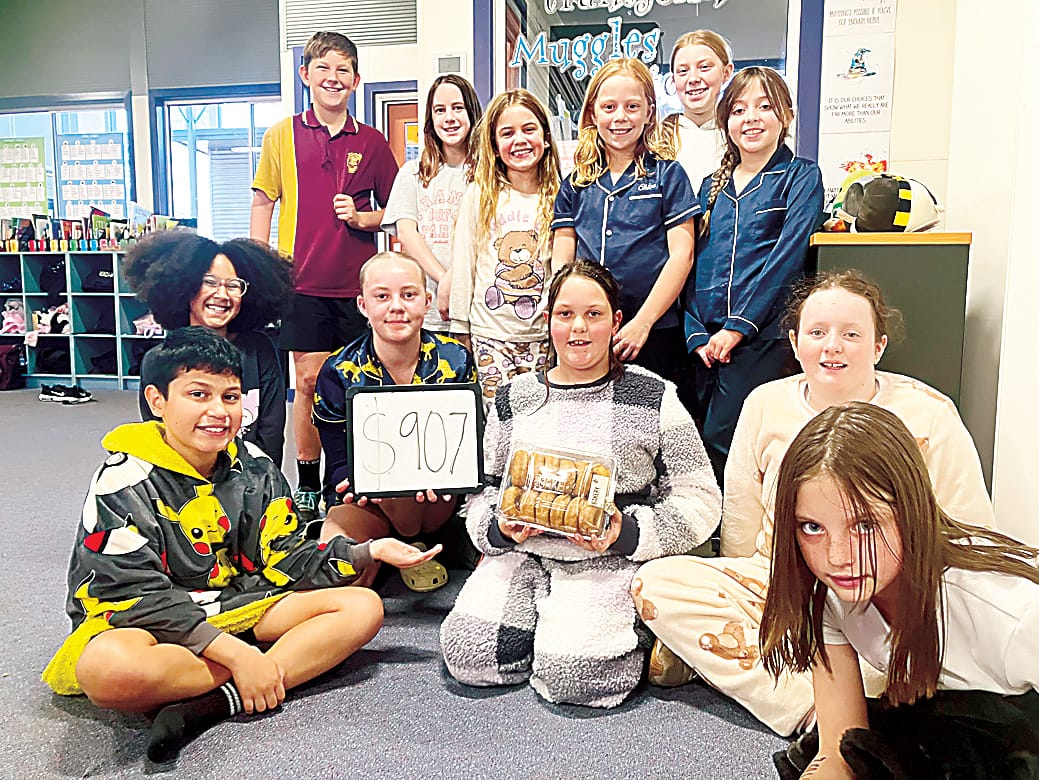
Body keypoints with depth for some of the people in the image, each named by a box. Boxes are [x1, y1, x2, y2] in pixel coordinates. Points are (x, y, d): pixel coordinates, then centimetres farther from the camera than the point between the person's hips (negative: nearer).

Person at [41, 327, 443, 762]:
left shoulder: (254, 469, 1)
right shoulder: (125, 482, -14)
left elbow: (284, 560, 3)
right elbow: (137, 595, -20)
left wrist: (370, 552, -9)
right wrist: (238, 654, -27)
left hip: (236, 606, 5)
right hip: (141, 620, -4)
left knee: (362, 608, -13)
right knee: (108, 667, -40)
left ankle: (216, 703, -26)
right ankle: (300, 664, -24)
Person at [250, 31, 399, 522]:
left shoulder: (371, 142, 7)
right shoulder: (282, 134, 5)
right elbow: (262, 203, 7)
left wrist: (362, 217, -6)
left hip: (357, 283, 1)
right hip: (302, 280, -1)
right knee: (309, 380, 3)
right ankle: (307, 485, 17)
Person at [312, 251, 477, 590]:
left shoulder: (456, 360, -7)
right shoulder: (339, 372, -8)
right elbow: (339, 463, -7)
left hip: (437, 501, 1)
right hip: (363, 499, 0)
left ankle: (413, 547, -4)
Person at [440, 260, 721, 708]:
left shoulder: (654, 398, 0)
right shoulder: (513, 400, 9)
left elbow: (699, 501, -1)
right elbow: (483, 490, 13)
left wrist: (626, 533, -15)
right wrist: (499, 529, -9)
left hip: (611, 562, -3)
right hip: (522, 555, 3)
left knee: (571, 673, -25)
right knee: (468, 654, -18)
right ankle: (546, 619, 10)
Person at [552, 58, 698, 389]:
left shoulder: (668, 175, 3)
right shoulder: (576, 183, 11)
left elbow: (682, 254, -4)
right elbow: (562, 259, 11)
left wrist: (642, 322, -12)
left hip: (655, 334, -2)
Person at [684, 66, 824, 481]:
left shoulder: (801, 177, 4)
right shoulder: (713, 186, 18)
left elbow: (786, 256, -8)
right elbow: (694, 263, 12)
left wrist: (739, 326, -15)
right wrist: (698, 334, -1)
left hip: (764, 335, -4)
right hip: (709, 341, 5)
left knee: (722, 442, -12)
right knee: (698, 445, 4)